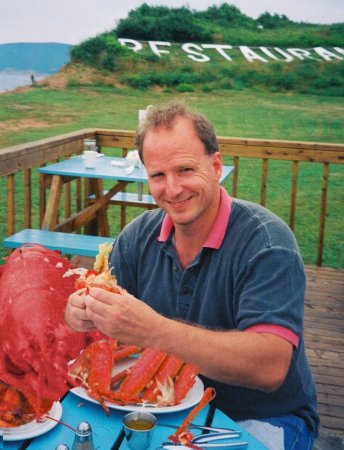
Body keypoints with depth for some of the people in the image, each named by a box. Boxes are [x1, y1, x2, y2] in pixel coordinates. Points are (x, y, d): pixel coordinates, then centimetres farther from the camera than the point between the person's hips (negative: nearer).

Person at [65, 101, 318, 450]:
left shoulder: (266, 241, -21)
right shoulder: (139, 235, -3)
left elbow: (270, 368, -32)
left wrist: (155, 331, -42)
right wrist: (81, 313, -25)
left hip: (260, 420, -3)